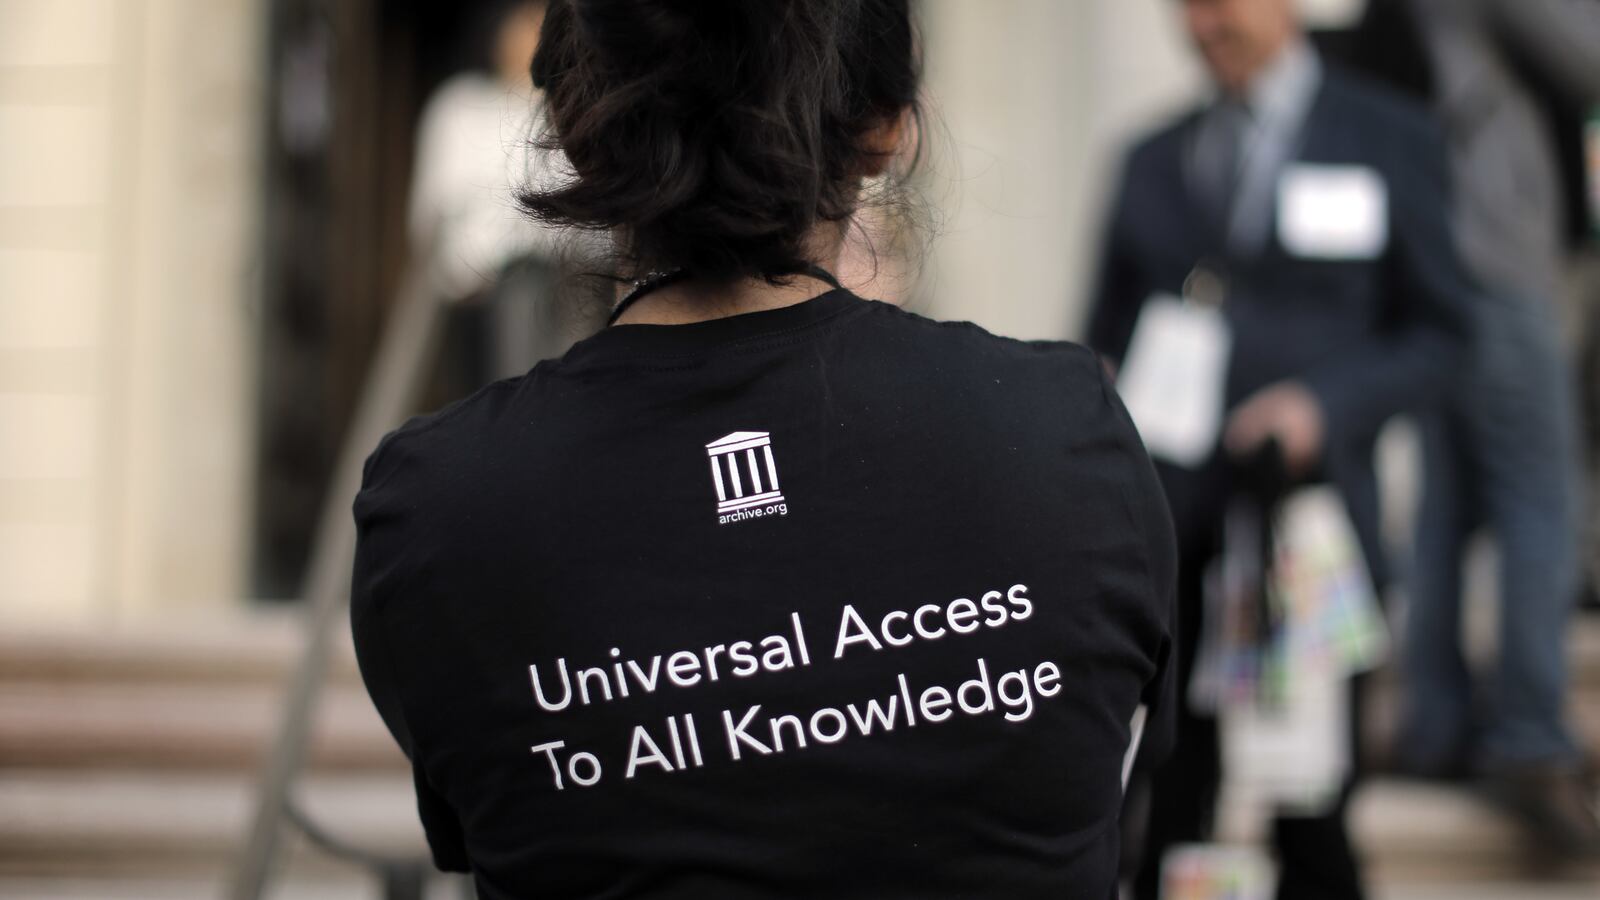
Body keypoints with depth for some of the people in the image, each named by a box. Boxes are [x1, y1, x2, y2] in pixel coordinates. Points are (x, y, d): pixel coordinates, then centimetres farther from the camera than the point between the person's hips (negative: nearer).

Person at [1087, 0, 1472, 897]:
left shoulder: (1393, 140, 5)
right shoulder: (1152, 160, 16)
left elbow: (1439, 333, 3)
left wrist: (1325, 404, -13)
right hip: (1163, 529, 3)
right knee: (1165, 820, 4)